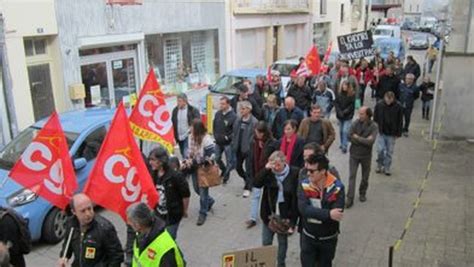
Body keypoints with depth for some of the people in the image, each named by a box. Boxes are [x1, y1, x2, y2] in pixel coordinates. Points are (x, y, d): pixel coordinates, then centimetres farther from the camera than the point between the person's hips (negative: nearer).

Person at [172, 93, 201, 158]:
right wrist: (175, 137, 8)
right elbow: (173, 124, 9)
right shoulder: (175, 110, 4)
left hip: (188, 137, -5)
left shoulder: (193, 110, -10)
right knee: (183, 156, 14)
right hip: (179, 137, 5)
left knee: (186, 155, -14)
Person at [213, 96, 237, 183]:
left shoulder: (233, 116, -17)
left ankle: (226, 176, 22)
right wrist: (215, 135, 5)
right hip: (218, 142, 6)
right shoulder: (217, 114, 1)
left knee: (229, 161, 5)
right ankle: (224, 170, 43)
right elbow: (214, 126, 13)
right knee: (217, 158, 18)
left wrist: (228, 137, -16)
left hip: (228, 143, -6)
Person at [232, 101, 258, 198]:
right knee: (238, 167, 16)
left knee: (248, 169, 2)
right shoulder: (238, 120, 4)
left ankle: (247, 188, 17)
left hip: (248, 149, -6)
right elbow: (234, 133, 11)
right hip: (238, 148, 6)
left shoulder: (254, 122, -15)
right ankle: (247, 180, 41)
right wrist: (234, 145, 5)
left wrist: (250, 147, -18)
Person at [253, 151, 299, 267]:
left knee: (282, 241, 17)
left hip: (284, 216, -2)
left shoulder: (294, 173, -15)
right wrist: (266, 169, -25)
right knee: (266, 241, 13)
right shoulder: (268, 172, -6)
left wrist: (292, 218, -13)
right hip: (269, 214, 2)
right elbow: (256, 184, -17)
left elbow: (296, 197, -12)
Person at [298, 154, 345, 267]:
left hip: (328, 238, 0)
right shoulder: (304, 185, -13)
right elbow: (303, 209, -26)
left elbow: (336, 215, -27)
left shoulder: (337, 187, -19)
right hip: (308, 237, 1)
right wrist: (328, 214, -33)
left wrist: (312, 212, -24)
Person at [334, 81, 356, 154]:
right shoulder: (339, 93, 0)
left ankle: (344, 146, -8)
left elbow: (352, 105, -9)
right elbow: (336, 103, 1)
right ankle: (342, 144, 30)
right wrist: (339, 112, -11)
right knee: (341, 130, 14)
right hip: (340, 115, 4)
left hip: (348, 116, -4)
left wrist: (344, 112, -15)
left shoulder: (352, 94, -8)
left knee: (345, 131, -11)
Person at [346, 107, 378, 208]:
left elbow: (371, 141, -23)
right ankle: (350, 198, -1)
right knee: (352, 176, -3)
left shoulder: (373, 126, -12)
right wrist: (364, 140, -16)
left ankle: (362, 193, 38)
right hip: (354, 154, 0)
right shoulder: (356, 123, -8)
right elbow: (350, 137, -13)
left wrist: (357, 137, -16)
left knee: (365, 177, 15)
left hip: (366, 155, 0)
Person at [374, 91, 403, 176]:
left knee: (389, 152, 7)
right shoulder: (379, 105, -9)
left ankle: (387, 168, 20)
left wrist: (398, 133, -1)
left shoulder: (398, 107, -9)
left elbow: (400, 121, -1)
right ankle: (379, 165, 19)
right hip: (381, 132, 0)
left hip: (391, 134, 0)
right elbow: (375, 118, 1)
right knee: (380, 150, -4)